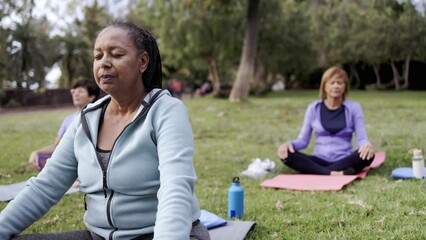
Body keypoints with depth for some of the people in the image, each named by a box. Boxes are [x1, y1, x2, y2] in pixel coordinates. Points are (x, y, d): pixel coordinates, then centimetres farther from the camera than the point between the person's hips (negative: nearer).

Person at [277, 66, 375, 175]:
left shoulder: (353, 107, 5)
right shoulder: (313, 108, 6)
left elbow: (361, 138, -3)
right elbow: (303, 140, 6)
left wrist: (367, 145, -28)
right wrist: (289, 143, -17)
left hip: (344, 162, 0)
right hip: (319, 161, 1)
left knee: (368, 154, -32)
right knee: (286, 154, -26)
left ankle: (316, 172, -36)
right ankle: (332, 173, -41)